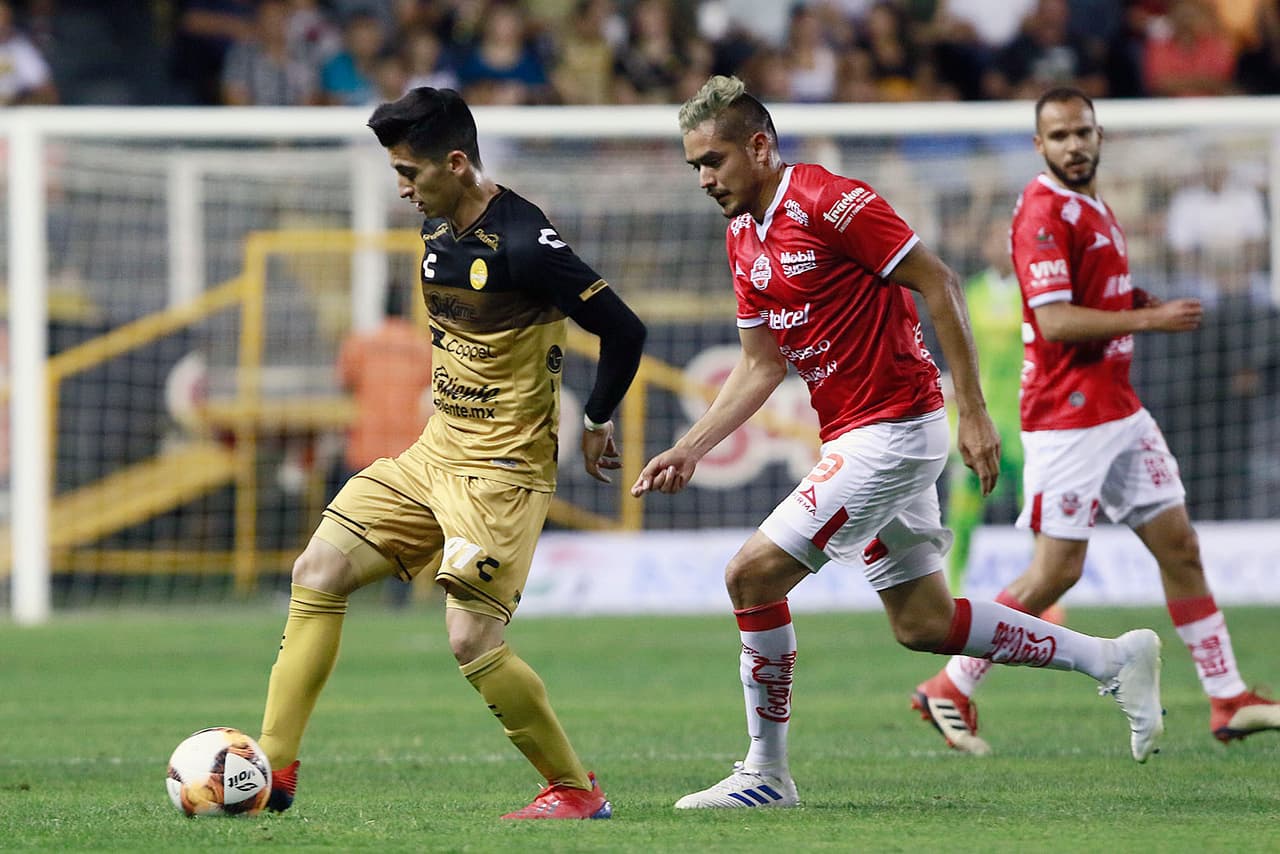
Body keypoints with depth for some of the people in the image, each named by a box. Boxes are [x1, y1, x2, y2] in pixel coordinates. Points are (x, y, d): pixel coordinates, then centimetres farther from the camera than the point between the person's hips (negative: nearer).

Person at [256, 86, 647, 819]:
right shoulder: (439, 230, 7)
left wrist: (598, 424, -3)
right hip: (435, 453, 9)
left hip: (504, 470, -9)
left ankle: (576, 790, 3)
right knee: (319, 572, 1)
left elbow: (625, 331, -16)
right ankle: (273, 769, 5)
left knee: (473, 643, -15)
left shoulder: (524, 244, -20)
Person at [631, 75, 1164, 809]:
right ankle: (1114, 660, 22)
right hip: (853, 438, 9)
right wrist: (690, 450, 8)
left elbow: (939, 284, -16)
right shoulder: (743, 237, 11)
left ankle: (766, 772, -1)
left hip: (894, 430, -9)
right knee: (922, 623, 11)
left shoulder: (828, 200, -16)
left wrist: (975, 413, -17)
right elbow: (762, 365, 18)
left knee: (754, 574, -12)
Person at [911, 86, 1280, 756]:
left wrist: (1142, 301, 8)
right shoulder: (1044, 211, -14)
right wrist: (1152, 319, -21)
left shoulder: (1093, 207, 15)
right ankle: (949, 690, 6)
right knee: (1056, 570, -7)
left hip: (1118, 410, 9)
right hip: (1068, 418, -9)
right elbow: (1055, 321, -22)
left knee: (1179, 546, 6)